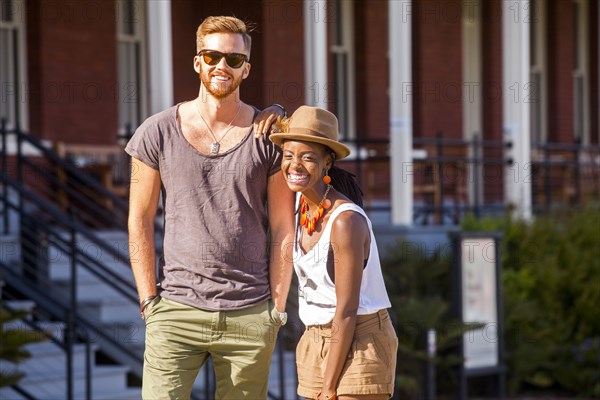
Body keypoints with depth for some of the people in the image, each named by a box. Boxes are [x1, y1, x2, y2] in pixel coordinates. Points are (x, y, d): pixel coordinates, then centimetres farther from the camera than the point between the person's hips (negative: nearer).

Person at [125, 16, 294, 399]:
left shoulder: (269, 137, 3)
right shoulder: (157, 133, 3)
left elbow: (283, 230, 4)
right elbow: (140, 223, 6)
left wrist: (277, 309, 0)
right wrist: (150, 302, 0)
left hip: (250, 316, 1)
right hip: (176, 313, 0)